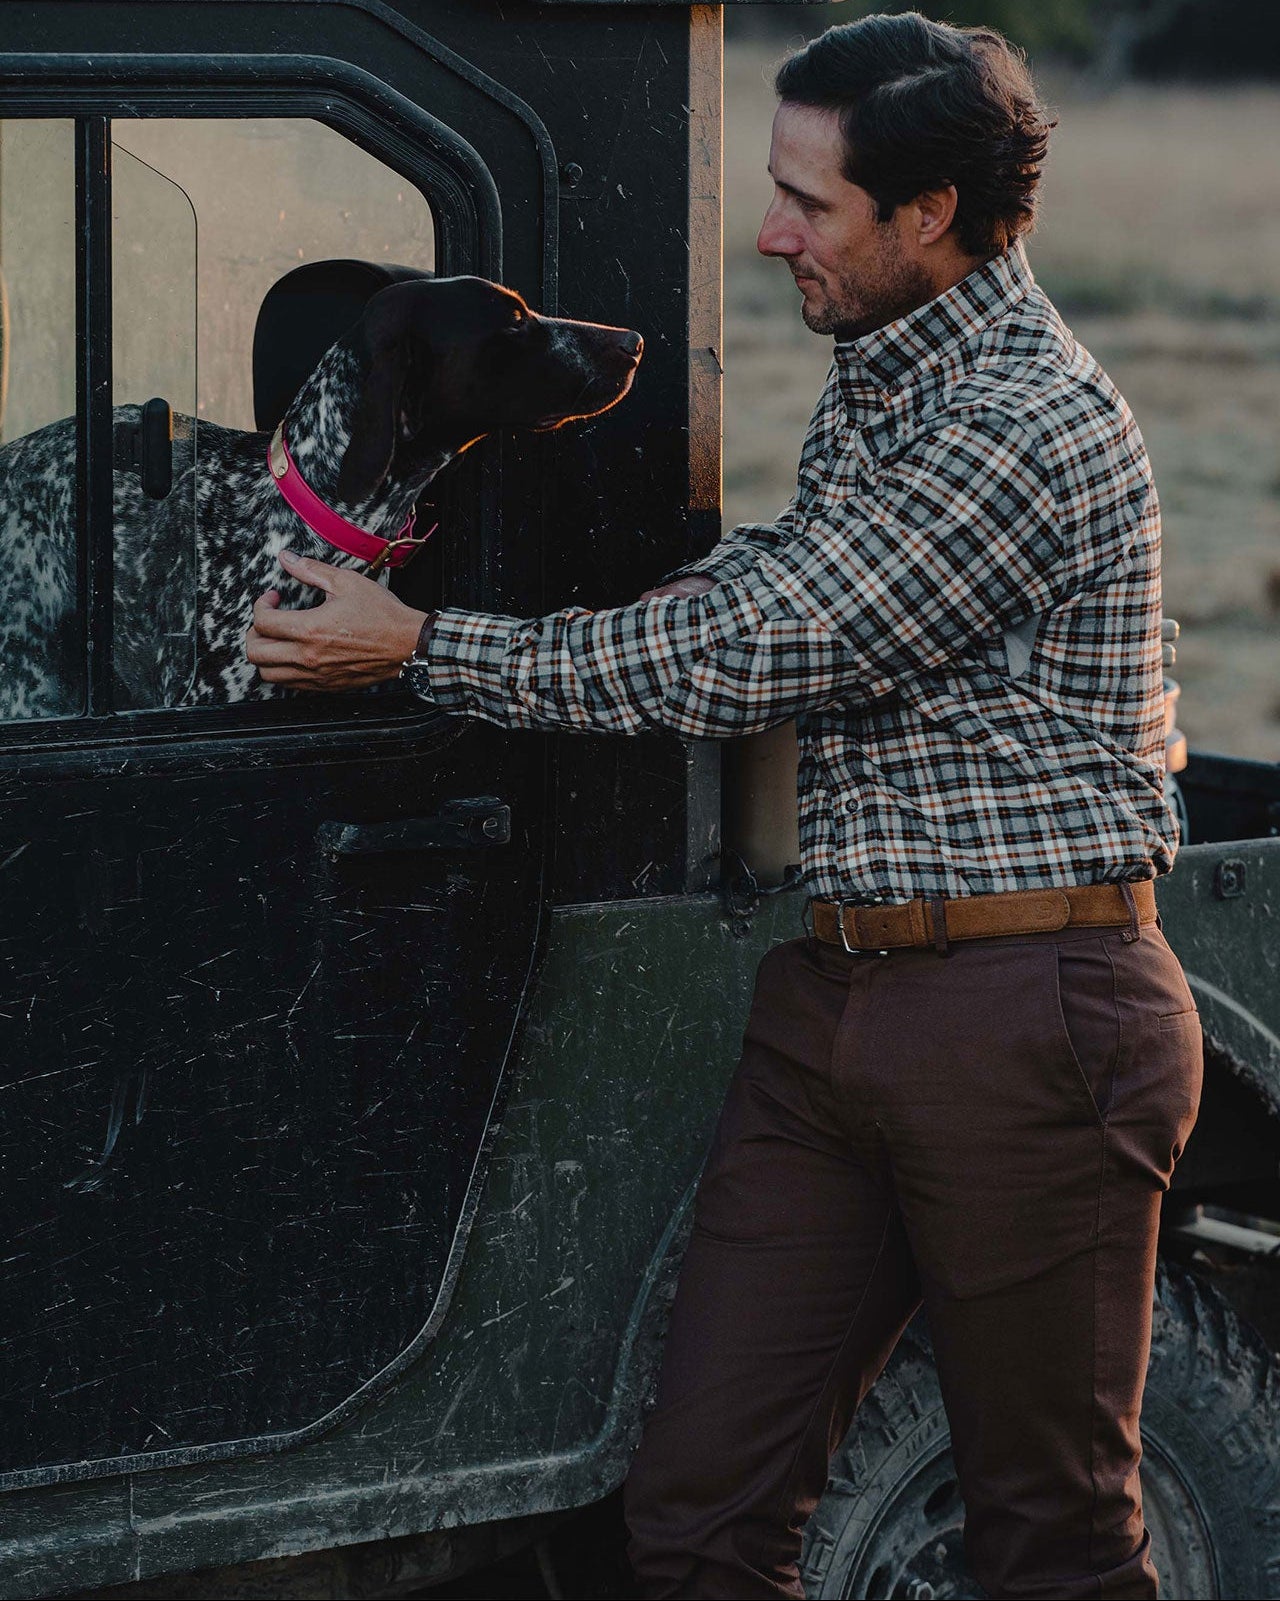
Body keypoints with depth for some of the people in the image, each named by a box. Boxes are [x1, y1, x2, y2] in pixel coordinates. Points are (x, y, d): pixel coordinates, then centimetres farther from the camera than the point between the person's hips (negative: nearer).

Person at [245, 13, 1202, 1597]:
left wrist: (420, 647, -10)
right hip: (837, 994, 8)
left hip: (1027, 1012, -8)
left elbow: (745, 658, -17)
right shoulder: (869, 379, 14)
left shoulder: (1029, 426, -16)